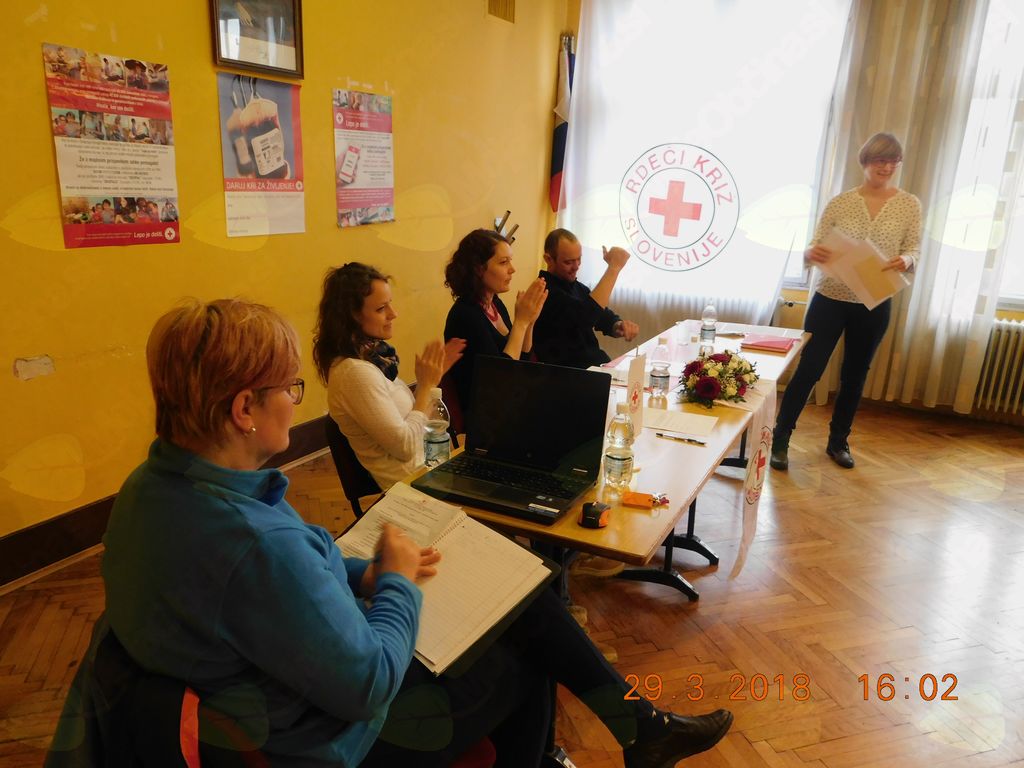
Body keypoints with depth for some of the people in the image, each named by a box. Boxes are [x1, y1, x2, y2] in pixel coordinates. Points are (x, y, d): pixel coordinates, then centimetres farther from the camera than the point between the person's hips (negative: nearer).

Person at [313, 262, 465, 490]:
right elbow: (405, 446, -22)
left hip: (424, 462, 8)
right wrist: (426, 385, -14)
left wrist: (432, 377, -1)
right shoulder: (355, 372, -25)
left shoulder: (372, 354, 3)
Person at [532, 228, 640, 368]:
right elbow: (584, 315, -29)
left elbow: (604, 316, 10)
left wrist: (619, 326, -15)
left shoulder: (577, 287, 14)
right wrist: (614, 267, -22)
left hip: (596, 365, 9)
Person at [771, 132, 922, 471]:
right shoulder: (840, 202, -2)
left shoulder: (909, 205, 2)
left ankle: (838, 441, 29)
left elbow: (914, 251, 0)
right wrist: (811, 253, -29)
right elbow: (814, 247, -5)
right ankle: (780, 440, 9)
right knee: (808, 370, -2)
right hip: (830, 299, -2)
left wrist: (906, 260, -24)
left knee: (854, 376, 13)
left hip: (874, 306, 2)